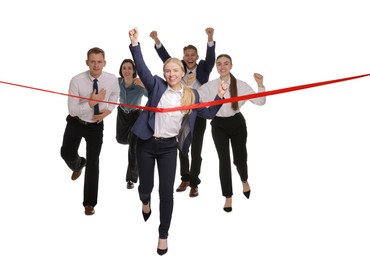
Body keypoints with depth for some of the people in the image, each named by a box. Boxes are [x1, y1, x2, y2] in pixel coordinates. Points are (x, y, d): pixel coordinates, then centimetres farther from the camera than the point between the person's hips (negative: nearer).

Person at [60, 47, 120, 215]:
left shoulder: (112, 79, -16)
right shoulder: (77, 81, -24)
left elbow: (115, 93, 9)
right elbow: (72, 110, -22)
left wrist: (108, 110, -6)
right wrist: (92, 102, -34)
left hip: (96, 125, 1)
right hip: (75, 123, 0)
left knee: (93, 163, 1)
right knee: (67, 154, 12)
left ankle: (89, 203, 17)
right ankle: (78, 164, 53)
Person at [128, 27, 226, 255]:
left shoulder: (192, 95, 4)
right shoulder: (157, 86, -1)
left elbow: (208, 114, 11)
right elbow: (142, 67, -14)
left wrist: (220, 96, -3)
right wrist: (135, 43, -25)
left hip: (169, 147, 1)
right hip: (147, 143, 0)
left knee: (166, 191, 0)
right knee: (145, 185, 9)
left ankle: (163, 235, 16)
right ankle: (146, 202, 50)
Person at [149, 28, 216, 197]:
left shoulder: (203, 69, -1)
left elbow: (211, 57, -17)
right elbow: (165, 57, -6)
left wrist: (210, 38, -34)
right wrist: (156, 40, -21)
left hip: (198, 114, -2)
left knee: (196, 150, 3)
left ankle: (194, 184, 13)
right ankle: (185, 179, 31)